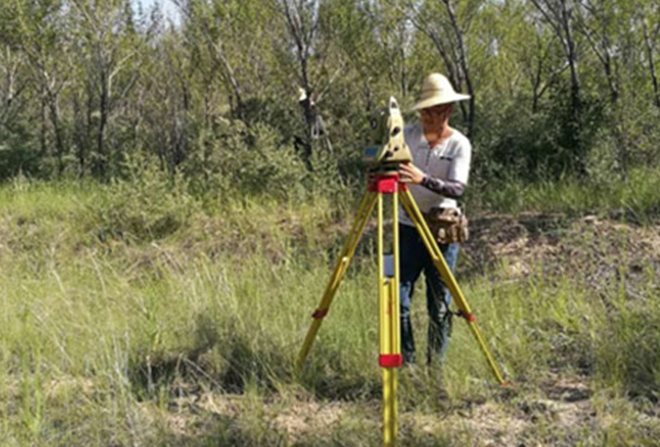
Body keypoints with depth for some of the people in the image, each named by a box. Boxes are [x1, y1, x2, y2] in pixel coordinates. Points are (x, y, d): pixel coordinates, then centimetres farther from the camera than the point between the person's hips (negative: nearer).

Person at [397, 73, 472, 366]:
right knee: (398, 298, -4)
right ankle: (405, 364, 8)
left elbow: (457, 188, -18)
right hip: (408, 227, 2)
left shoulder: (459, 144, -4)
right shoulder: (407, 135, 2)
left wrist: (423, 179, -34)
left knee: (439, 304, 3)